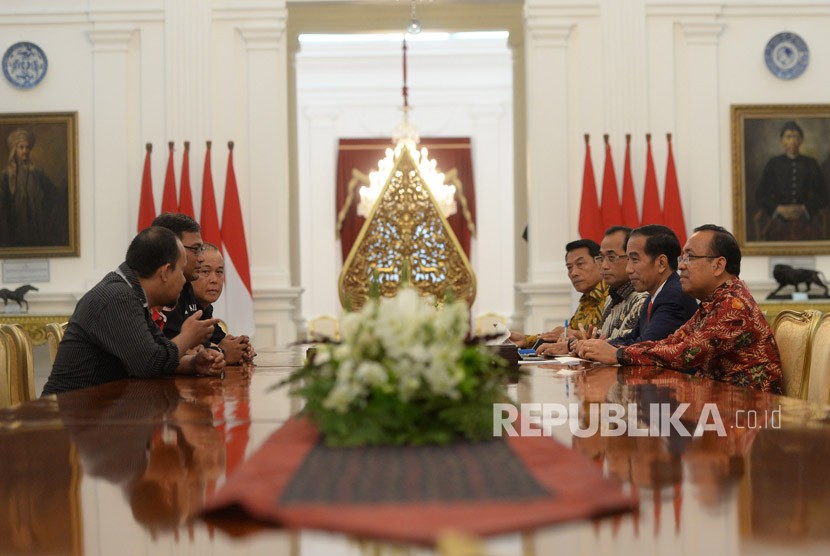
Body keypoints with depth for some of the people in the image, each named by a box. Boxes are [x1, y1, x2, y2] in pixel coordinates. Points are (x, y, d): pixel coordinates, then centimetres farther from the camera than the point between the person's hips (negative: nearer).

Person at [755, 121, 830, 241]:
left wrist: (803, 209, -7)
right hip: (778, 225, 0)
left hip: (806, 223, 1)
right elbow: (760, 196, 6)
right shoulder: (773, 164, 7)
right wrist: (779, 209, -9)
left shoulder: (811, 164, 8)